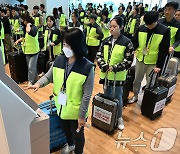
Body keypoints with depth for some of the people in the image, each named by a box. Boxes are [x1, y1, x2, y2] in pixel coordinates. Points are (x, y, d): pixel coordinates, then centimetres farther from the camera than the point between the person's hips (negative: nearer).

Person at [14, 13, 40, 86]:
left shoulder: (34, 28, -17)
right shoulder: (26, 27, 8)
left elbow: (29, 31, -42)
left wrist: (28, 25, -23)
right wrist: (18, 40, 9)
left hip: (33, 51, -8)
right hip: (27, 50, 8)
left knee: (31, 67, -3)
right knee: (32, 66, 17)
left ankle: (30, 81, 8)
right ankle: (35, 79, 30)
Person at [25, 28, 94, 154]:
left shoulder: (87, 67, -24)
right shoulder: (59, 60, -9)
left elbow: (87, 95, -19)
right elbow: (48, 76, 4)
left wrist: (82, 115, -15)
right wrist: (39, 83, -18)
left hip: (76, 110, -5)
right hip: (61, 107, 5)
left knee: (77, 134, 18)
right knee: (66, 129, 30)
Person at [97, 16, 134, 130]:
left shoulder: (127, 42, -8)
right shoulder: (105, 41, 5)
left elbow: (129, 61, -10)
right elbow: (99, 56, 3)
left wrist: (114, 68, -18)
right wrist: (104, 66, -15)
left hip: (118, 76, -4)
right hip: (106, 74, 4)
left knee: (118, 97, 8)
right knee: (107, 96, 16)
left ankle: (119, 118, 29)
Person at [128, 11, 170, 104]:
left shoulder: (164, 31, -13)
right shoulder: (141, 28, -4)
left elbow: (164, 51, -12)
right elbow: (135, 42, 6)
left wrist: (159, 65, -14)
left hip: (153, 62, -3)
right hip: (140, 59, 4)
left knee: (150, 83, 8)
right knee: (137, 80, 16)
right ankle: (135, 96, 36)